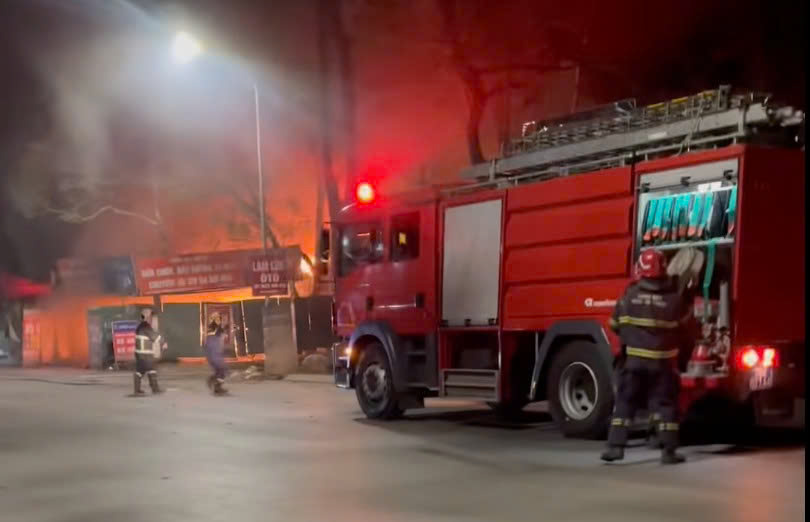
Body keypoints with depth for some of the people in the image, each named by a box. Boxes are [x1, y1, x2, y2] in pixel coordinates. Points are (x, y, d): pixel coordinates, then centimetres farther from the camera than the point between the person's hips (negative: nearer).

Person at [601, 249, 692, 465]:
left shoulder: (630, 295, -2)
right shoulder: (674, 298, -5)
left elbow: (615, 325, 8)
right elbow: (684, 328, 6)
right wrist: (680, 345, 26)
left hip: (633, 358, 1)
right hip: (662, 360, -1)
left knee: (624, 402, 8)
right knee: (665, 404, 7)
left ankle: (615, 446, 3)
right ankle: (668, 451, 6)